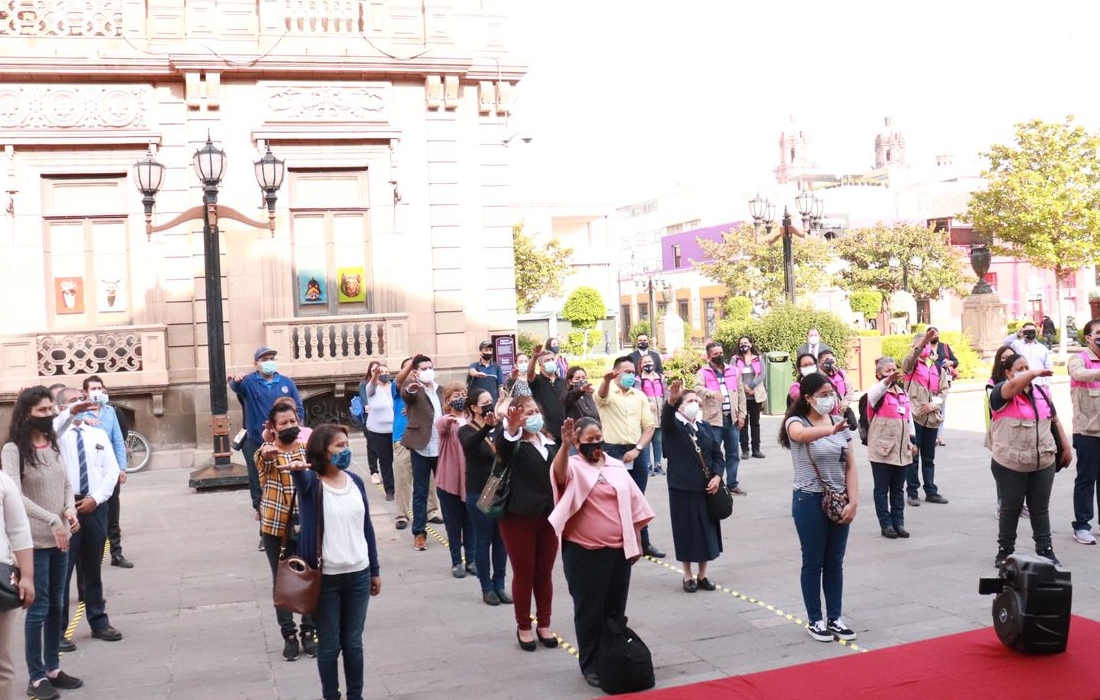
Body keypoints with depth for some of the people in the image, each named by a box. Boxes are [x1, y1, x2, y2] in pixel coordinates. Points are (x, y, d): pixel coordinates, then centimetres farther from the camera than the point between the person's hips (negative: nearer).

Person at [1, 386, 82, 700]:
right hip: (34, 541, -6)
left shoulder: (53, 444, 8)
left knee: (56, 606, 13)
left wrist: (70, 510, -7)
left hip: (60, 538, 6)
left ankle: (53, 669, 25)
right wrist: (52, 521, -26)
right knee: (38, 608, 0)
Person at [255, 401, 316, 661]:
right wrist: (266, 452, -52)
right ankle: (289, 636, 17)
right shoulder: (266, 453, -8)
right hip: (274, 526, -2)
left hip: (304, 525, 2)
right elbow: (262, 461, -31)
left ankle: (309, 632, 21)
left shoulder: (306, 449, 3)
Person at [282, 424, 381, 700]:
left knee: (353, 643, 14)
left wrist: (375, 570, 14)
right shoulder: (312, 482, -8)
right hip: (325, 578, -4)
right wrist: (296, 468, -58)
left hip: (359, 575, 4)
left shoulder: (355, 481, 6)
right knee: (330, 645, 7)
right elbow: (302, 478, -33)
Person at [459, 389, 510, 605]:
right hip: (479, 494, -4)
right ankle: (487, 588, 12)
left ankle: (499, 585, 18)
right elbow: (469, 444, -32)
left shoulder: (498, 428, 6)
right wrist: (487, 428, -47)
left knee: (501, 540, 9)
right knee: (483, 541, 3)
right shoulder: (467, 430, -7)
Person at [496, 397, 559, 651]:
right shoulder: (512, 444, -7)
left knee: (545, 573, 11)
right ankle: (523, 627, 18)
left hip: (549, 515, 4)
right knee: (524, 574, 4)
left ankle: (544, 625, 25)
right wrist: (511, 429, -53)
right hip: (519, 516, -4)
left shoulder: (550, 442, 9)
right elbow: (503, 448, -32)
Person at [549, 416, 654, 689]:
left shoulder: (616, 467, 10)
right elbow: (559, 472, -30)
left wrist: (636, 542, 10)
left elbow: (633, 505, 13)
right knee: (590, 611, 4)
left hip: (619, 550, 5)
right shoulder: (573, 467, -5)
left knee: (616, 608, 13)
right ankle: (590, 665, 16)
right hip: (584, 552, -4)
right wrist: (565, 445, -48)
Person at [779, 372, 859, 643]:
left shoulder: (841, 423, 4)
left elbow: (850, 466, 5)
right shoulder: (796, 422, -10)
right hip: (809, 501, -4)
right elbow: (803, 435, -36)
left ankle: (835, 617, 24)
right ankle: (815, 620, 17)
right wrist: (830, 430, -55)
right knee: (813, 562, 5)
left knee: (834, 563, 12)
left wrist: (853, 501, -5)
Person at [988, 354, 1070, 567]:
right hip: (1010, 465, -4)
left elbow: (1055, 421, 16)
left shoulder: (1041, 392, 8)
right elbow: (1015, 384, -33)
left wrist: (1066, 448, 16)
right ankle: (1005, 551, 19)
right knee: (1011, 508, 7)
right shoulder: (1001, 392, -9)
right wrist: (1037, 372, -29)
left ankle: (1045, 551, 18)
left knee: (1040, 509, 11)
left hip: (1043, 463, 4)